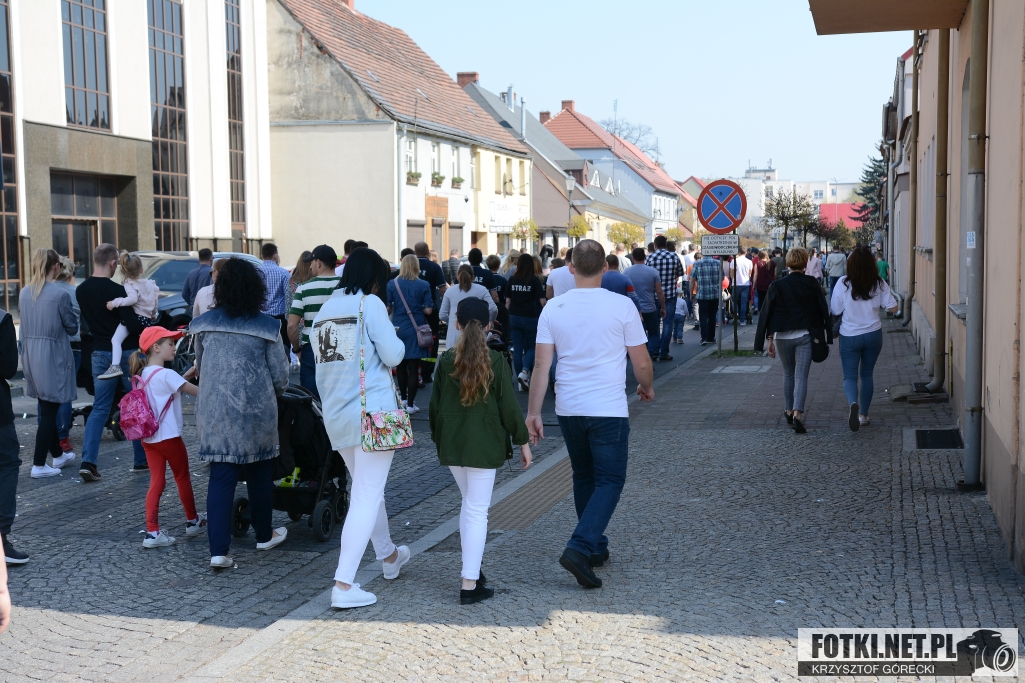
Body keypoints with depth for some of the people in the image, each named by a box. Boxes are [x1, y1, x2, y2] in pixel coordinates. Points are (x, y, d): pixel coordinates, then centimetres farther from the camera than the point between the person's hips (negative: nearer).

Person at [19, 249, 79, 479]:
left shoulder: (24, 293, 3)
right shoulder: (60, 295, -16)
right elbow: (72, 327, -5)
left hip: (31, 355, 7)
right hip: (52, 356, -7)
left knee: (47, 408, 18)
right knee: (49, 411, 0)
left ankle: (57, 455, 31)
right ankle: (39, 465, 1)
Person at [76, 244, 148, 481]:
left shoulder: (81, 291, 2)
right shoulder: (116, 290, -18)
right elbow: (133, 324, -22)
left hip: (100, 353, 5)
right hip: (125, 352, -5)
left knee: (99, 408, 9)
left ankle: (88, 461, -4)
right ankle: (141, 460, 14)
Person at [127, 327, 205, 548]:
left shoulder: (144, 374, 7)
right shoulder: (166, 374, -18)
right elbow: (198, 392, -18)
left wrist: (186, 376, 9)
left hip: (149, 437, 7)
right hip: (168, 437, -7)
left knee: (156, 482, 6)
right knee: (183, 478, 12)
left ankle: (152, 532, -1)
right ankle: (192, 521, 28)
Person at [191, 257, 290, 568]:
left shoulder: (204, 324, 0)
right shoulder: (267, 326, -8)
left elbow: (199, 367, 12)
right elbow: (280, 375, -4)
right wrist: (273, 392, 18)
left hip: (214, 411, 2)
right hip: (256, 411, -1)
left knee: (220, 478, 2)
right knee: (259, 473, 16)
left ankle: (218, 550, -4)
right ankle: (264, 535, 31)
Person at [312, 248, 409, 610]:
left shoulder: (324, 310, 12)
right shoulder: (369, 303, -8)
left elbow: (321, 367, 16)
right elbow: (392, 355, -11)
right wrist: (398, 342, 9)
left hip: (336, 415, 7)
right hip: (373, 412, -7)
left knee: (365, 489, 22)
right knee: (367, 496, -5)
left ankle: (389, 555, 41)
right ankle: (344, 585, -9)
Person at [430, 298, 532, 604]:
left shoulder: (446, 360, 0)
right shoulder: (496, 361, -9)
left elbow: (435, 403, 6)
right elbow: (508, 405, -7)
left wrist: (437, 436, 20)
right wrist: (523, 441, 2)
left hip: (451, 444, 4)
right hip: (484, 445, -4)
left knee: (469, 504, 20)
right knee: (477, 510, -3)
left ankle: (471, 570, 25)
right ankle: (470, 584, -5)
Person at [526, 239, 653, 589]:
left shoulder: (554, 308, -1)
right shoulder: (622, 306, -9)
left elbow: (541, 365, -3)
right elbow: (641, 362, -2)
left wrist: (533, 412, 3)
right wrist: (646, 387, 18)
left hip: (568, 410, 4)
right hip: (609, 410, -4)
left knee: (584, 478, 20)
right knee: (610, 481, 4)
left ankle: (595, 547, 30)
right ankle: (579, 548, -13)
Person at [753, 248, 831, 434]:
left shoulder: (777, 286, -2)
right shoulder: (812, 284, -2)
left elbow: (769, 313, -4)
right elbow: (823, 311, 0)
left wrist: (769, 339, 0)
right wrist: (821, 337, 6)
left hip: (782, 336, 1)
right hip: (805, 336, -1)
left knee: (788, 374, 20)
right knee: (801, 376, -2)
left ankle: (789, 411, 29)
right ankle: (798, 413, -18)